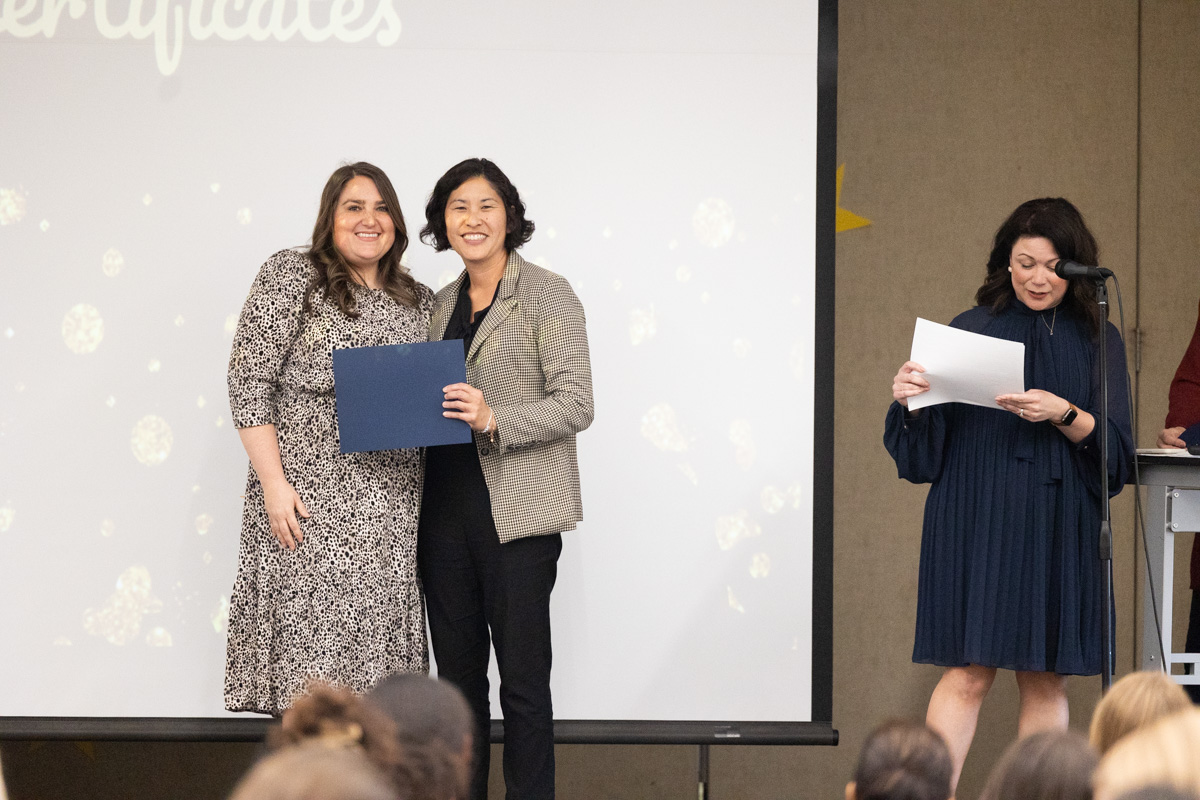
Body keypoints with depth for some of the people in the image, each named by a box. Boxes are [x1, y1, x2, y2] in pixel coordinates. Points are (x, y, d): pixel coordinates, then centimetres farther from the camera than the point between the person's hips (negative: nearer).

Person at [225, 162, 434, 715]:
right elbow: (249, 383, -6)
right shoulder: (291, 276, -1)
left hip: (390, 512, 5)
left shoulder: (418, 302, 15)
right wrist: (274, 483, -13)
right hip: (309, 501, -5)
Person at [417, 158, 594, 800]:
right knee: (456, 675, 8)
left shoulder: (546, 295, -3)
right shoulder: (444, 304, 16)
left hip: (517, 509, -6)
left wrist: (495, 419, -21)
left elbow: (575, 405, -9)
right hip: (447, 505, 6)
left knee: (522, 679, -6)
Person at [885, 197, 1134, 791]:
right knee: (969, 671, -9)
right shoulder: (970, 330, 6)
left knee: (1047, 679, 2)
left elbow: (1113, 446, 1)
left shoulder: (1096, 341, 9)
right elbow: (924, 446, 5)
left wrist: (1063, 414, -16)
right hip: (979, 526, -2)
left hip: (1059, 533, 2)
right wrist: (908, 401, -16)